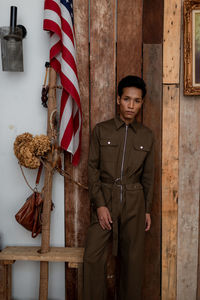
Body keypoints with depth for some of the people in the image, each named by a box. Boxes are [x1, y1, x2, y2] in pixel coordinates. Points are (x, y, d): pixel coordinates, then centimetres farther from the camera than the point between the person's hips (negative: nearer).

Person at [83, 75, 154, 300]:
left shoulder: (147, 136, 5)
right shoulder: (101, 130, 0)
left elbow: (148, 175, 9)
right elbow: (92, 168, -3)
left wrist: (148, 210, 8)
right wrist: (99, 204, -10)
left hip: (134, 202, 1)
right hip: (105, 199, -1)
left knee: (132, 258, 8)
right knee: (93, 255, -2)